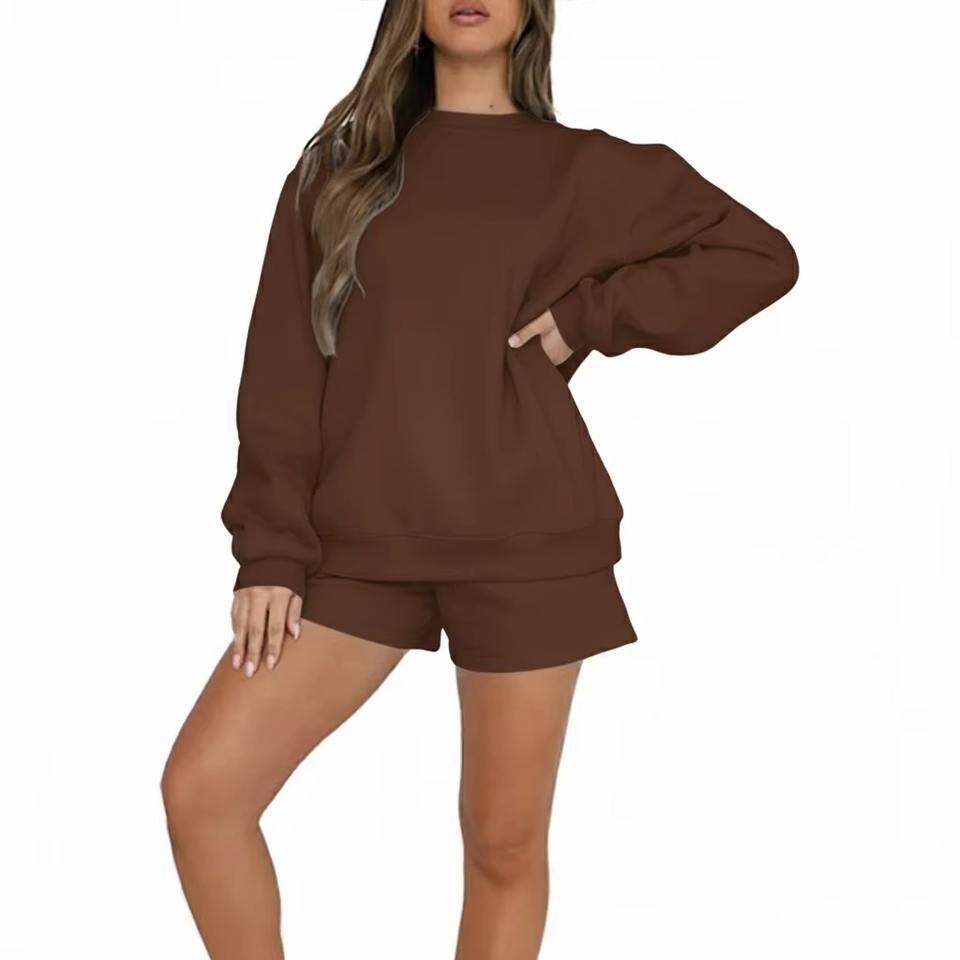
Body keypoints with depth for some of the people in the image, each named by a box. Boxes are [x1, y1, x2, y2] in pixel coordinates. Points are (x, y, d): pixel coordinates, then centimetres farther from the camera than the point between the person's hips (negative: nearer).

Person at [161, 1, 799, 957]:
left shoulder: (581, 170, 5)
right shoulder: (340, 163, 9)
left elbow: (761, 256, 7)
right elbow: (284, 365, 4)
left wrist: (590, 315, -3)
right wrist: (269, 547, -5)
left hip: (525, 547, -2)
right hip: (361, 545, 2)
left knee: (503, 844, 4)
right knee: (200, 787, -5)